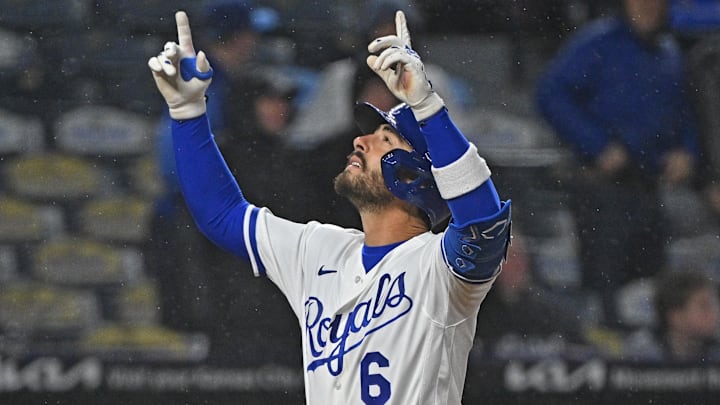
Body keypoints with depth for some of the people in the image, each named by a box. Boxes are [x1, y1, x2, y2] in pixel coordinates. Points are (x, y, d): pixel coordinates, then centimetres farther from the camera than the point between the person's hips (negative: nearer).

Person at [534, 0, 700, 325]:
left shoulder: (669, 53, 14)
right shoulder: (598, 43, -8)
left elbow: (684, 112, 26)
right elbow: (551, 95, -16)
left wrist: (686, 152, 6)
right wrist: (600, 148, -18)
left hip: (650, 187, 7)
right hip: (606, 186, -7)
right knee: (604, 286, -10)